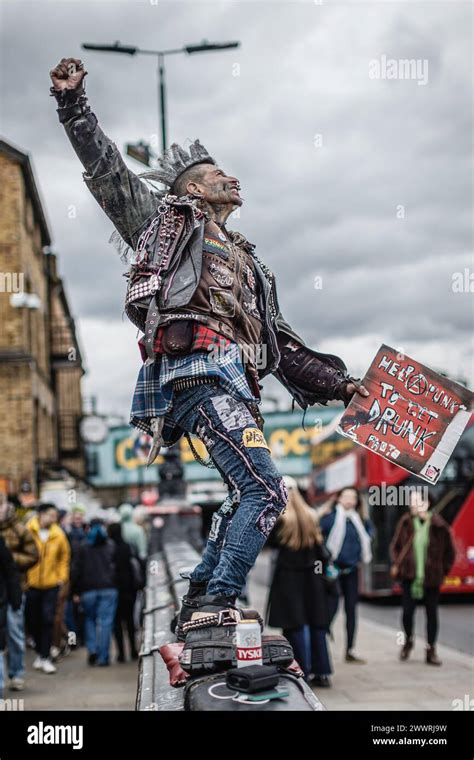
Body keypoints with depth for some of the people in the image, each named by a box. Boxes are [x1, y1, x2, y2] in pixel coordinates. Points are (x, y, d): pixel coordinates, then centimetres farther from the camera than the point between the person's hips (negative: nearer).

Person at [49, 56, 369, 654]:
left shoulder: (249, 265, 33)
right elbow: (107, 170, 10)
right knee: (264, 489, -18)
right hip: (199, 366, -8)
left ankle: (199, 604, 12)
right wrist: (72, 103, 3)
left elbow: (284, 346, 29)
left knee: (249, 494, 6)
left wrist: (339, 383, 21)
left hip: (234, 380, 8)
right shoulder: (172, 219, 17)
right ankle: (217, 603, -21)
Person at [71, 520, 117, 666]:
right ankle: (103, 657, -2)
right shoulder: (111, 546, 4)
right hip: (108, 588, 0)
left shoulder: (83, 547, 3)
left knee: (90, 620, 17)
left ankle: (92, 649, 1)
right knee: (105, 622, 0)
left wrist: (76, 591, 5)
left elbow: (76, 570, 1)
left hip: (88, 590, 0)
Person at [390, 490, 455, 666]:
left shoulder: (439, 526, -7)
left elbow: (450, 551, 4)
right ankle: (408, 641, 26)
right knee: (407, 611, -2)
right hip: (410, 577, 1)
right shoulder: (405, 522, -1)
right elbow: (395, 546, 11)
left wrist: (443, 569, 2)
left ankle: (431, 651, 17)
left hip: (431, 578, -1)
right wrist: (399, 564, 2)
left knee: (432, 613, 6)